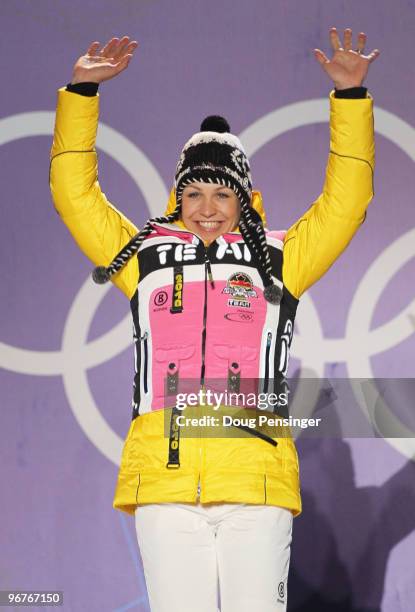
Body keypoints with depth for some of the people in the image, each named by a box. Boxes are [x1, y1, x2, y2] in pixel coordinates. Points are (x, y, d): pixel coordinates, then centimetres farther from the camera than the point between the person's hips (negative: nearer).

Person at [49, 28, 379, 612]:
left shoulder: (277, 261, 16)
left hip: (257, 481, -1)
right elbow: (75, 193, 18)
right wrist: (81, 92, 12)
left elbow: (346, 198, 13)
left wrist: (350, 96, 7)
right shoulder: (146, 257, 18)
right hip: (164, 476, 1)